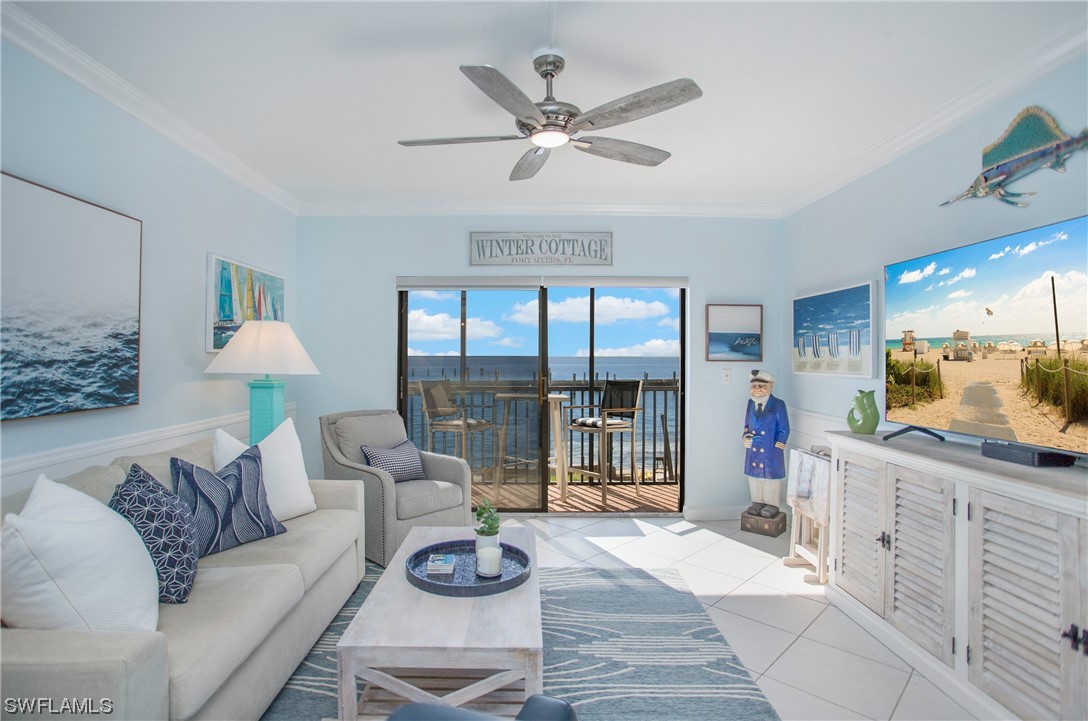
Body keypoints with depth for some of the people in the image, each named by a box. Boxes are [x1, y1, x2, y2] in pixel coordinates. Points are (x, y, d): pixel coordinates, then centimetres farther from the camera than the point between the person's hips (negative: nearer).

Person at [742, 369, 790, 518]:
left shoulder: (778, 405, -10)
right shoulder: (751, 403, 3)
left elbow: (784, 429, -7)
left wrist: (779, 445, -13)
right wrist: (745, 437, -3)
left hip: (771, 450, -5)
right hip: (753, 450, 5)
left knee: (771, 476, 9)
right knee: (754, 475, 13)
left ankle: (772, 505, 24)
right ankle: (757, 502, 29)